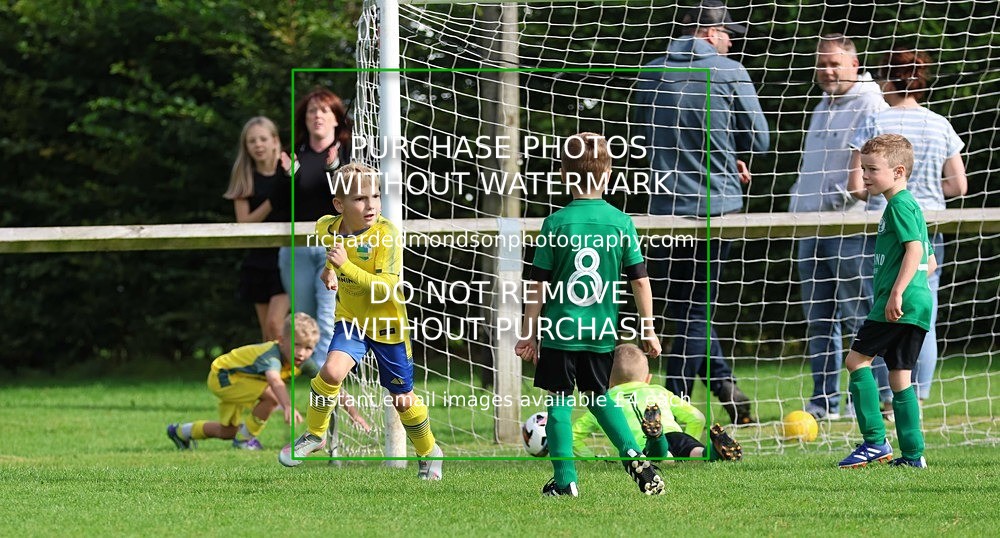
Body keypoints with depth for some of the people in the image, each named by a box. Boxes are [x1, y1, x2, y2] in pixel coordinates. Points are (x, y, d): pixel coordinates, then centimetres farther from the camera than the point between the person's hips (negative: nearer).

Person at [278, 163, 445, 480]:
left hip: (387, 326, -3)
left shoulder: (386, 234, -25)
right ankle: (314, 435, -1)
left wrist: (346, 266, -39)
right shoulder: (326, 228, -11)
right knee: (333, 370, -25)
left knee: (402, 398, 10)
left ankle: (429, 453, 37)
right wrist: (329, 270, 3)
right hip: (351, 319, 3)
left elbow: (386, 288, -32)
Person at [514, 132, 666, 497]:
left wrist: (528, 332, 3)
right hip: (602, 331, 3)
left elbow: (538, 285, -5)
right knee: (598, 395, 21)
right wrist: (647, 328, 11)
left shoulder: (556, 223, -7)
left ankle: (564, 479, 1)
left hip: (560, 330, -3)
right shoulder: (621, 222, -1)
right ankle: (633, 454, 2)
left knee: (559, 399, 5)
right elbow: (640, 279, 1)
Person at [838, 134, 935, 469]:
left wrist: (897, 293, -25)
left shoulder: (899, 205, -8)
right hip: (918, 304, 10)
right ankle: (912, 453, 7)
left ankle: (875, 442, -10)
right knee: (899, 376, 10)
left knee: (857, 359, -7)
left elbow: (915, 249, -21)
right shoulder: (910, 206, 22)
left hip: (898, 305, -10)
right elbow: (930, 261, 27)